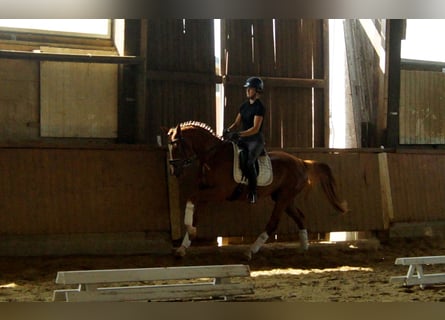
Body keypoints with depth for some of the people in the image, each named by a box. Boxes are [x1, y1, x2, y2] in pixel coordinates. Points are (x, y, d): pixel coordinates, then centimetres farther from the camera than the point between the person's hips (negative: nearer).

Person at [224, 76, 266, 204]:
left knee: (249, 162, -31)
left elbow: (255, 128, -18)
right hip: (243, 140, 8)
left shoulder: (260, 107, -10)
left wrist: (239, 134, -28)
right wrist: (228, 130, -6)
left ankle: (253, 193, -22)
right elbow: (237, 123, 16)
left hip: (256, 140, -8)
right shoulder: (244, 105, 14)